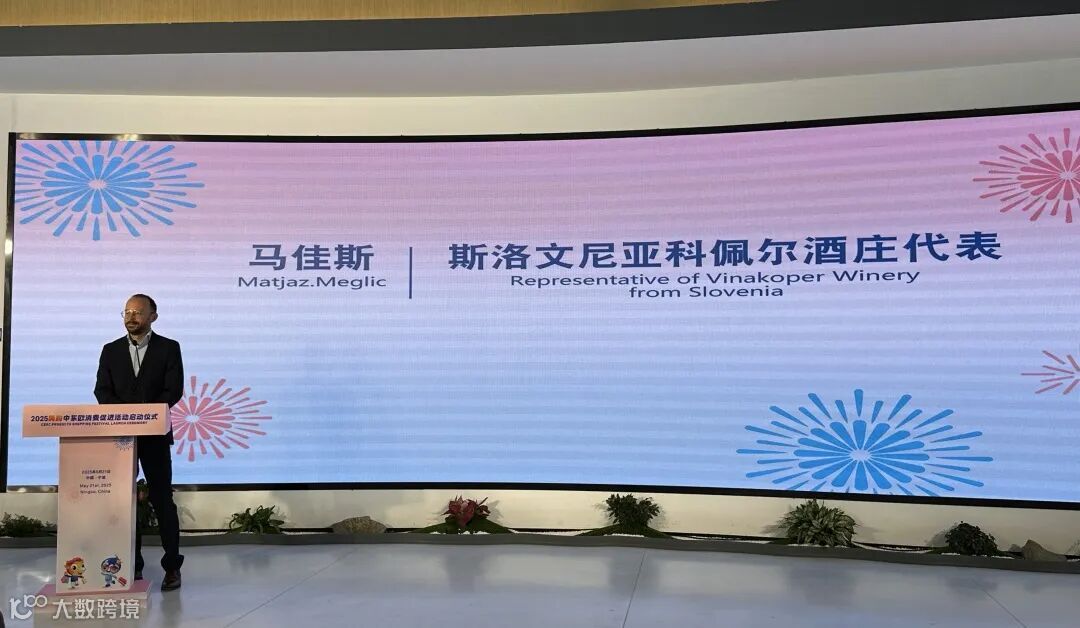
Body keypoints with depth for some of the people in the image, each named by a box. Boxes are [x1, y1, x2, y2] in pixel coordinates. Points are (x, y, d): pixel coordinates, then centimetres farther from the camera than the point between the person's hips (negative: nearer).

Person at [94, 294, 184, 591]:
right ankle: (131, 566, 12)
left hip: (154, 434, -3)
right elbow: (102, 390, 3)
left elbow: (174, 390, -6)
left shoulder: (168, 348, 2)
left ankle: (172, 566, 6)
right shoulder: (111, 350, 10)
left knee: (162, 498, -1)